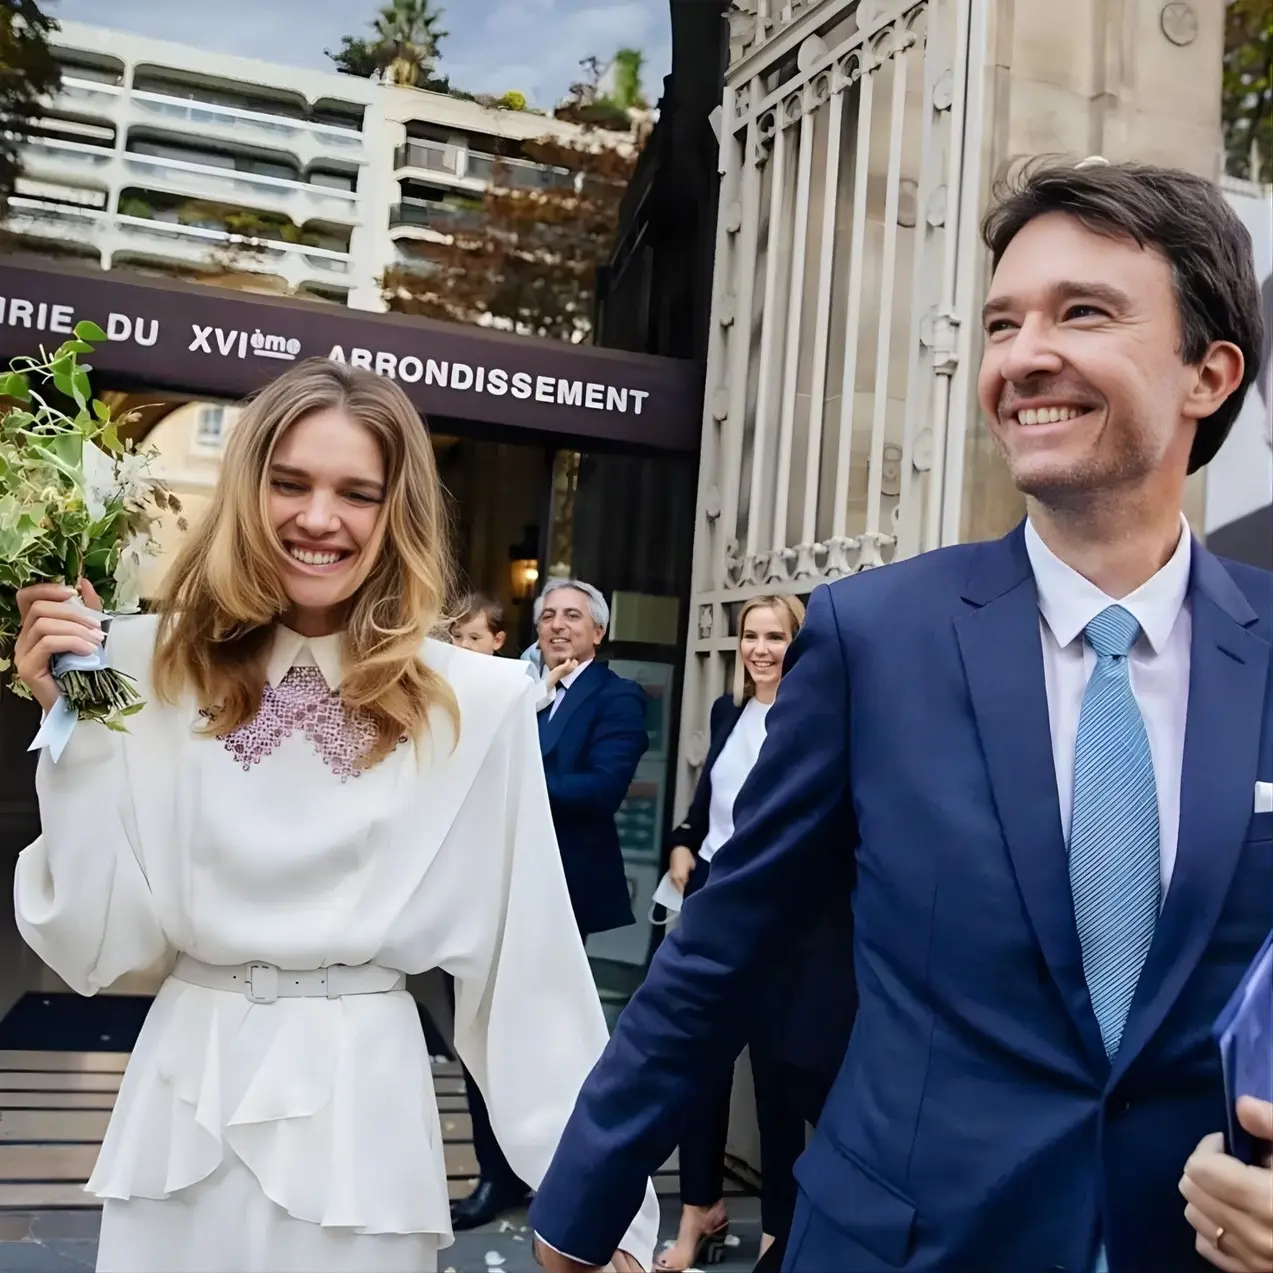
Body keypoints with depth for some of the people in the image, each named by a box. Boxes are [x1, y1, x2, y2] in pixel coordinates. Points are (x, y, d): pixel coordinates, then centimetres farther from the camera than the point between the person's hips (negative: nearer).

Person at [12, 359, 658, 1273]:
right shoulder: (155, 668, -5)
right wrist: (77, 723, -12)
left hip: (360, 1105, -1)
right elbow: (101, 940, -3)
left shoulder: (478, 705, -11)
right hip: (182, 1105, 2)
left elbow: (528, 960, -6)